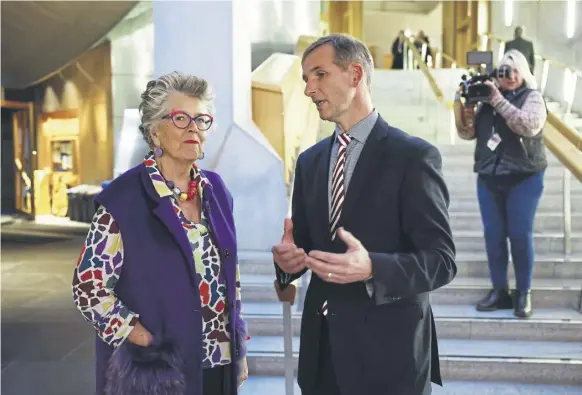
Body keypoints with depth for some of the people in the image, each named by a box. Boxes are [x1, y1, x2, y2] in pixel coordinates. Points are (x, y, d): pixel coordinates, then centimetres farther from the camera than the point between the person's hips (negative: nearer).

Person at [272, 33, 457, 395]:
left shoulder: (413, 155, -10)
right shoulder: (309, 160, 9)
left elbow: (441, 259, -14)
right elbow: (304, 242, 13)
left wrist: (371, 268, -30)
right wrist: (288, 257, -10)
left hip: (388, 350, -5)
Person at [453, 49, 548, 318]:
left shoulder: (532, 97, -2)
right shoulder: (487, 98, 9)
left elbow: (530, 126, -21)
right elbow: (468, 133, 6)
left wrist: (499, 101, -23)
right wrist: (462, 103, -10)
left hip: (523, 179, -4)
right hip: (488, 179, 4)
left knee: (520, 236, -1)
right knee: (493, 235, 5)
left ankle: (523, 293, 13)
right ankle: (499, 290, 17)